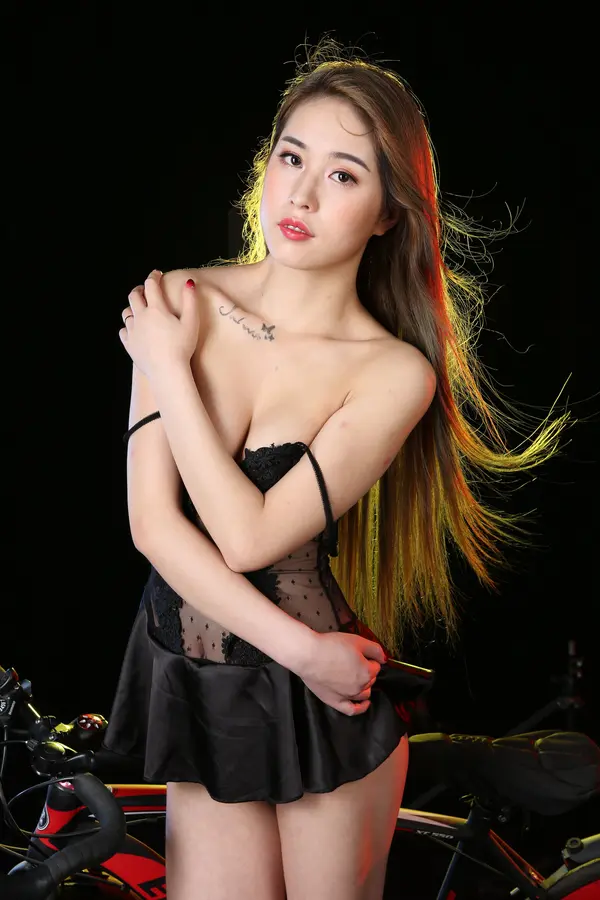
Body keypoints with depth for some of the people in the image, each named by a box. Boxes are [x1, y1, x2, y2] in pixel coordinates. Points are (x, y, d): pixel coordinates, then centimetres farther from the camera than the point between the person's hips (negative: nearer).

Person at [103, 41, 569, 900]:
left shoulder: (394, 371, -14)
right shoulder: (182, 302, -7)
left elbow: (248, 537, -22)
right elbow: (152, 521, -10)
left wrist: (170, 369, -15)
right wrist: (295, 646, -14)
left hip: (328, 700, -2)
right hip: (194, 687, 2)